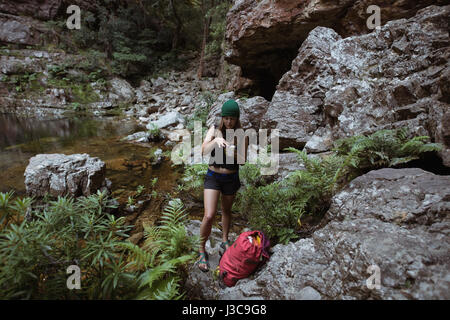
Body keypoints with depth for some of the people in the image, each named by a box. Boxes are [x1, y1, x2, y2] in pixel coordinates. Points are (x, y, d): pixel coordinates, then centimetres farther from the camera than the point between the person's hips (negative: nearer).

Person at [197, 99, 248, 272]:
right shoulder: (215, 130, -7)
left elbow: (243, 160, -7)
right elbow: (204, 150, -19)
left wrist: (235, 154, -28)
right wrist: (216, 141, -38)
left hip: (231, 178, 2)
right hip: (213, 176, -1)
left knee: (226, 211, 21)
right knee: (209, 216, -10)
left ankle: (225, 241, 44)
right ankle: (202, 250, 12)